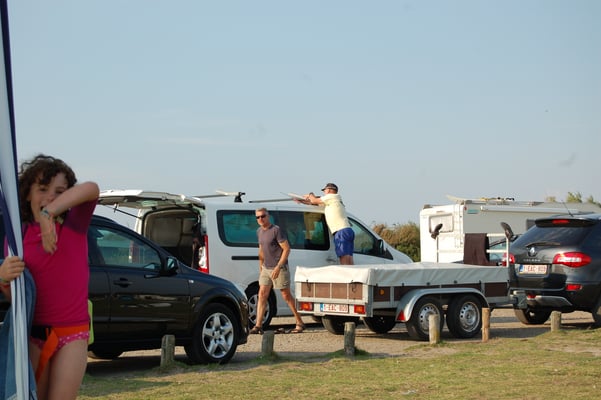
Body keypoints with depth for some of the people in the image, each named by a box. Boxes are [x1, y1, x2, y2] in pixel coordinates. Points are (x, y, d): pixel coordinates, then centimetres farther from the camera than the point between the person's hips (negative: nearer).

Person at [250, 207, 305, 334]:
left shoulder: (276, 230, -13)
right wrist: (261, 266, 16)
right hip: (266, 268, 7)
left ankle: (300, 323, 8)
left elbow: (286, 249, -15)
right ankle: (258, 325, -1)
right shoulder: (259, 231, 10)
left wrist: (278, 267, -20)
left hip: (279, 268, -7)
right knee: (262, 295, 0)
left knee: (286, 296, -1)